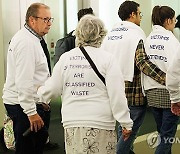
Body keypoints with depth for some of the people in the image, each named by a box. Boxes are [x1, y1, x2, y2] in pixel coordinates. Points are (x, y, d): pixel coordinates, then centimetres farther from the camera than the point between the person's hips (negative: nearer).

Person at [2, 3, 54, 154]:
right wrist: (31, 112, -24)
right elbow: (24, 81, -25)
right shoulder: (27, 42, -20)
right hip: (22, 105, -10)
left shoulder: (30, 38, 15)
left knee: (41, 137, 17)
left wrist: (39, 100, 24)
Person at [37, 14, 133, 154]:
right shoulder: (107, 59, -6)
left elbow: (52, 89, 9)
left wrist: (39, 93, 30)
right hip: (101, 125, -3)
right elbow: (117, 95, -10)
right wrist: (126, 123, -4)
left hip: (72, 124, 3)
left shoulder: (65, 58, 4)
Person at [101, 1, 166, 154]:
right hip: (134, 91, -8)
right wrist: (167, 79, -35)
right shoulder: (135, 35, -15)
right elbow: (143, 62, -29)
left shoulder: (110, 34, 9)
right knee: (131, 129, 3)